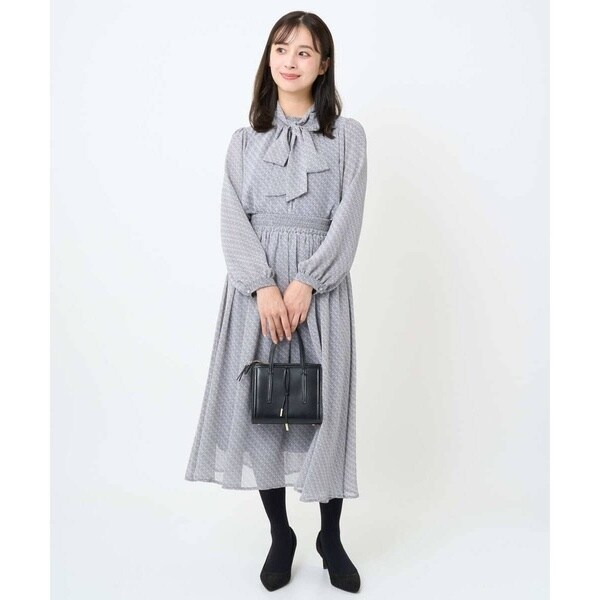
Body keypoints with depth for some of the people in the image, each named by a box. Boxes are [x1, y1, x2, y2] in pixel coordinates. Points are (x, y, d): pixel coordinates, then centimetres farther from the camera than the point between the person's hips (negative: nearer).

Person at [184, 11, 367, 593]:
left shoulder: (347, 135, 7)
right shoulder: (245, 139, 11)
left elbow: (347, 220, -3)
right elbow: (233, 220, 0)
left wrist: (305, 283, -15)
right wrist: (264, 287, -15)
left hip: (320, 284, -1)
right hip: (255, 286, 2)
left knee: (324, 407, 2)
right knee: (257, 406, 3)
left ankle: (331, 537, 21)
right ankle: (280, 535, 21)